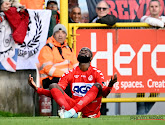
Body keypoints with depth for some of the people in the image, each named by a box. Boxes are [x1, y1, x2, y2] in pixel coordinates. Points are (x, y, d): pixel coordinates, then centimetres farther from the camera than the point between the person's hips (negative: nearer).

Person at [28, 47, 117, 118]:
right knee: (53, 86, -11)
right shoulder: (70, 74, 14)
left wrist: (110, 86, -31)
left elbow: (104, 93, -8)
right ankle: (70, 112, -39)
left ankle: (72, 111, -41)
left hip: (91, 109, -2)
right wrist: (36, 88, -6)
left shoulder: (96, 73, 6)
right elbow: (54, 93, 7)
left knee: (97, 86, -26)